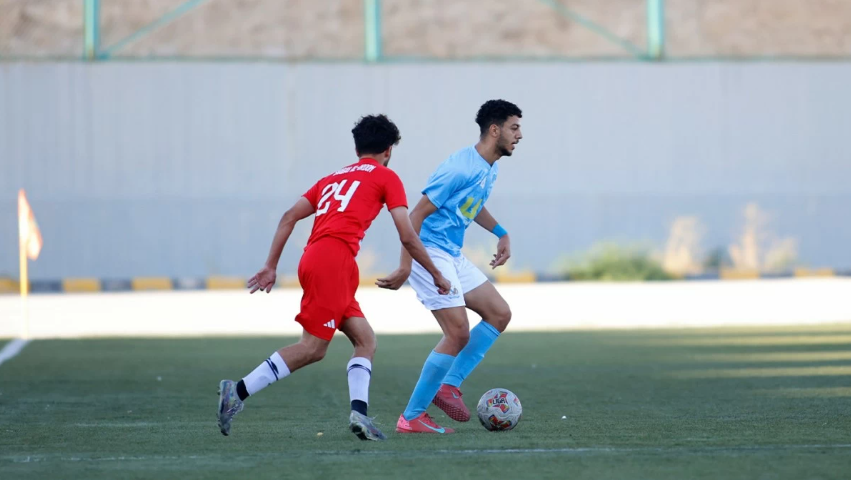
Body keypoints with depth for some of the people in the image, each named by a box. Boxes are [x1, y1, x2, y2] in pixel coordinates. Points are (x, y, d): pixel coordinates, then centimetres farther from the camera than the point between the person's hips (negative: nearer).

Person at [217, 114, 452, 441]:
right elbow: (407, 237, 4)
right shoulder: (386, 177, 11)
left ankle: (359, 412, -7)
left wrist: (271, 266, 18)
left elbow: (289, 217, 19)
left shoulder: (334, 178, 28)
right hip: (334, 259, -8)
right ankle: (238, 392, -14)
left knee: (366, 340, 10)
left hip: (313, 259, 8)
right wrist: (437, 276, 15)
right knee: (312, 348, -8)